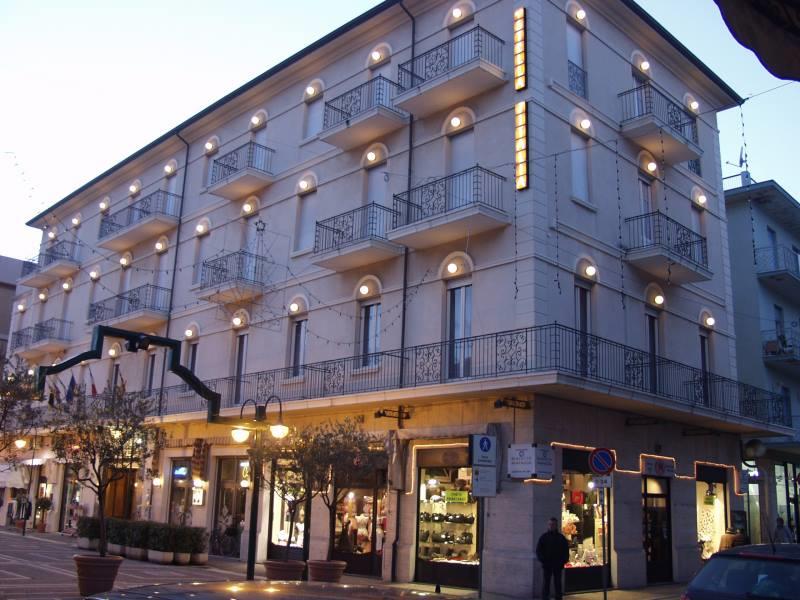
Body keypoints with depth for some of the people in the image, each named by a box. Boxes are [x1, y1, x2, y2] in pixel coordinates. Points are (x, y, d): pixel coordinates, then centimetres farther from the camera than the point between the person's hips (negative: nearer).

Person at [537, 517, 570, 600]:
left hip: (558, 565, 1)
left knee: (558, 583, 8)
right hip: (547, 564, -1)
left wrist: (564, 560, -5)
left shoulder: (561, 537, 6)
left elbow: (566, 550, 8)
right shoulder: (544, 537, 2)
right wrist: (542, 559, -11)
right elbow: (538, 550, 1)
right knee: (546, 583, 1)